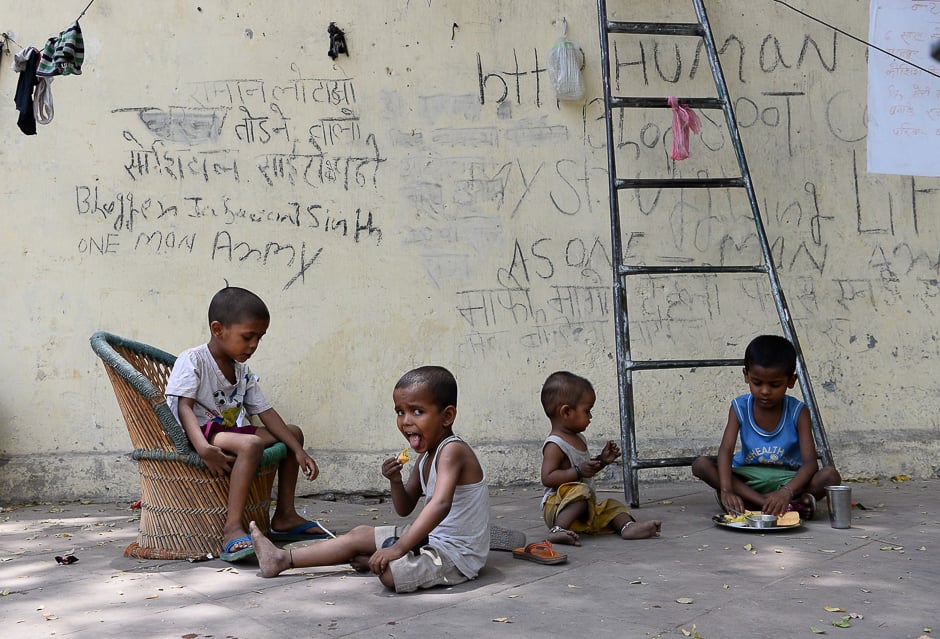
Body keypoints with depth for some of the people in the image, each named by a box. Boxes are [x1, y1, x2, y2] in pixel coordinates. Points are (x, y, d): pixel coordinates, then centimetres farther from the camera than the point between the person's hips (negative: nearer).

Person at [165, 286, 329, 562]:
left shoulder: (242, 371, 11)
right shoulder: (192, 360, -12)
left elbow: (266, 412, 11)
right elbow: (184, 407, -22)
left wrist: (299, 450, 2)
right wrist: (204, 449, -39)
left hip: (230, 431, 9)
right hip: (199, 434, -9)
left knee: (293, 432, 14)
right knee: (251, 443, -36)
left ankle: (285, 515, 15)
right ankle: (232, 528, -41)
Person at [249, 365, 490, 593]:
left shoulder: (452, 451, -23)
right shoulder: (426, 456, 9)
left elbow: (440, 505, -38)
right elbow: (405, 508, 14)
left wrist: (398, 548, -41)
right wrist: (395, 481, -8)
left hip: (457, 555, -10)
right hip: (432, 537, 10)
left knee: (391, 571, -31)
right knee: (360, 535, 15)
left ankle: (371, 561, 4)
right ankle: (283, 559, 23)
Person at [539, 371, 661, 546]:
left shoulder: (578, 439, 15)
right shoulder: (554, 444, -16)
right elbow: (547, 477, -24)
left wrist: (602, 460, 12)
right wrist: (578, 471, -28)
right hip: (557, 506, -10)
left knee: (612, 506, 1)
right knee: (580, 491, -35)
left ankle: (627, 526, -28)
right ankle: (558, 530, -42)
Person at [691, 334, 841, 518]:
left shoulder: (798, 411, -12)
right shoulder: (740, 407, -8)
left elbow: (810, 462, -22)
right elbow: (725, 450, -21)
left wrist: (786, 492, -42)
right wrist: (726, 491, -41)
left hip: (789, 479, -1)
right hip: (747, 481, 1)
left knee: (831, 475, -28)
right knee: (701, 465, -25)